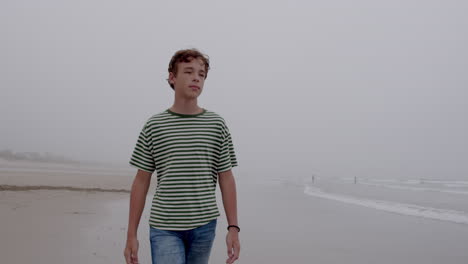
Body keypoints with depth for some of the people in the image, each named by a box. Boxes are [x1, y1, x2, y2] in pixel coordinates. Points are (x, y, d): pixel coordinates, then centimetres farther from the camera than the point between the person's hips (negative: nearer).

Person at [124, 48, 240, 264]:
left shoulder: (216, 124, 3)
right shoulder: (154, 126, 1)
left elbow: (226, 179, 4)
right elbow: (141, 181, 4)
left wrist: (233, 228, -1)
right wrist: (131, 235, 2)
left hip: (204, 225, 2)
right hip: (164, 227, -1)